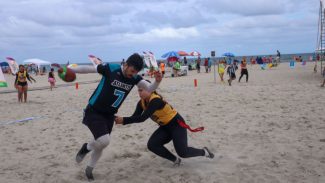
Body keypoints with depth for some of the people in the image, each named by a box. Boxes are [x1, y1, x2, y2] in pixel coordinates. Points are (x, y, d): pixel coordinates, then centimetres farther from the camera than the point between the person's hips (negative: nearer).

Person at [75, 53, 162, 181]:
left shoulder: (135, 77, -7)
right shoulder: (110, 69, -21)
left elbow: (150, 88, -14)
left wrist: (157, 81, -36)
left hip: (109, 115, 6)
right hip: (93, 112, -6)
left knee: (101, 144, 16)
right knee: (104, 141, -23)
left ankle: (89, 169, 42)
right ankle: (86, 147, 12)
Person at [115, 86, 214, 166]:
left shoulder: (155, 101, -31)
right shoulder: (142, 103, -5)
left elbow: (142, 118, -38)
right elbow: (135, 117, -13)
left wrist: (124, 120, -39)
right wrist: (122, 120, -30)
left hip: (177, 124, -8)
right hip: (165, 127, 8)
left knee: (183, 152, -15)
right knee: (152, 145, -10)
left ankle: (204, 151, 17)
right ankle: (176, 160, 8)